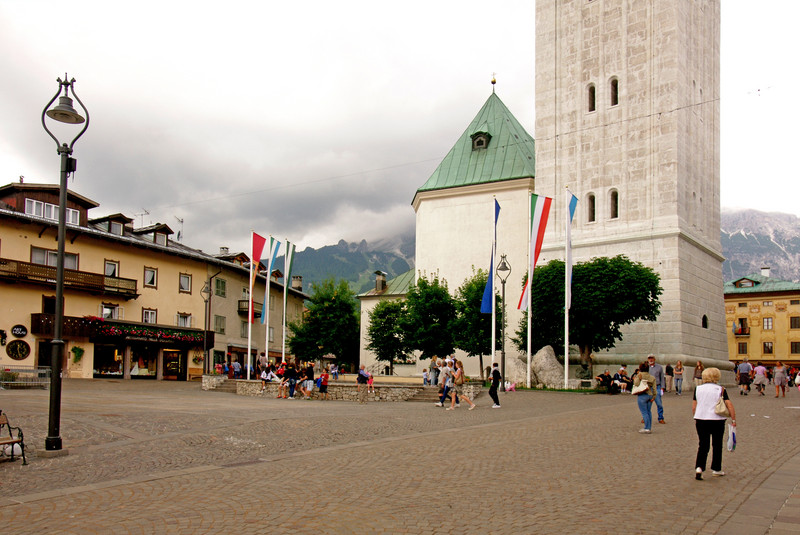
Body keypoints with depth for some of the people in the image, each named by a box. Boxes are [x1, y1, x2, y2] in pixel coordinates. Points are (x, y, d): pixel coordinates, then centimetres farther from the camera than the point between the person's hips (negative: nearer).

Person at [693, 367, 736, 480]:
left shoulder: (698, 389, 3)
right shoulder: (720, 390, -3)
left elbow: (693, 407, 6)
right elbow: (729, 406, -8)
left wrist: (696, 418, 18)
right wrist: (733, 420, 0)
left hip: (701, 420, 2)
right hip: (717, 420, -2)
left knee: (702, 445, 5)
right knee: (717, 445, 14)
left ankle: (699, 467, -12)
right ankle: (716, 469, 22)